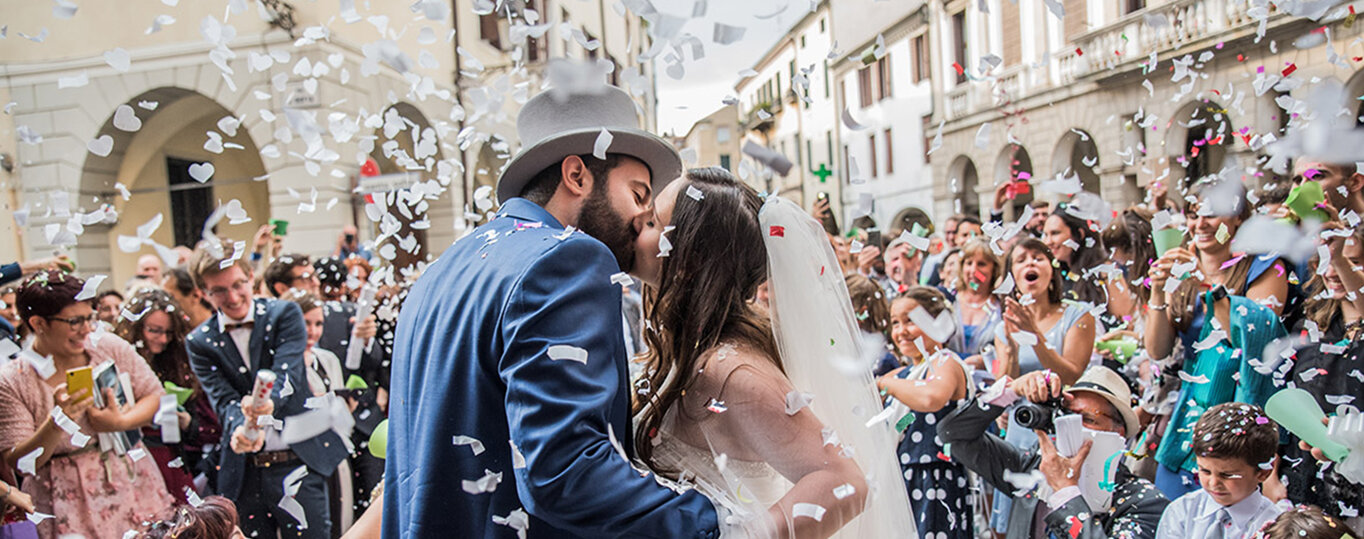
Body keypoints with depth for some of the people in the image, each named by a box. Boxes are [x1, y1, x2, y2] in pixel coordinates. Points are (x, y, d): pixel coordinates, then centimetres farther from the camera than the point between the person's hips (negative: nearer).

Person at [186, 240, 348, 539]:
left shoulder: (284, 314, -1)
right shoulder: (200, 342, 4)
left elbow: (287, 372, -15)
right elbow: (223, 400, -8)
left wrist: (268, 402, -38)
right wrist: (241, 428, -31)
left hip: (297, 461, -2)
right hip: (243, 473, 2)